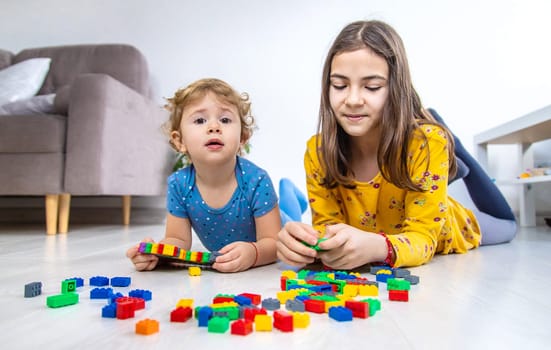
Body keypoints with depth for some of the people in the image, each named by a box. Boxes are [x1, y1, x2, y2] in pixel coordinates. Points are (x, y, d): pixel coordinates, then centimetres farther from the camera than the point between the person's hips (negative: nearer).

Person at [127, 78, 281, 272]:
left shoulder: (256, 181, -28)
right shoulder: (179, 184, -18)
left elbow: (273, 242, -25)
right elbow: (179, 239, -8)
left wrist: (253, 252, -47)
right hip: (220, 267, 5)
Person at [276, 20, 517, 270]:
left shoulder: (427, 141, -36)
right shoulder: (317, 151, -28)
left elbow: (423, 237, -36)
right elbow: (327, 225, -23)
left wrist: (376, 247, -58)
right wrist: (306, 242, -47)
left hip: (438, 234, 0)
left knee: (507, 226, 27)